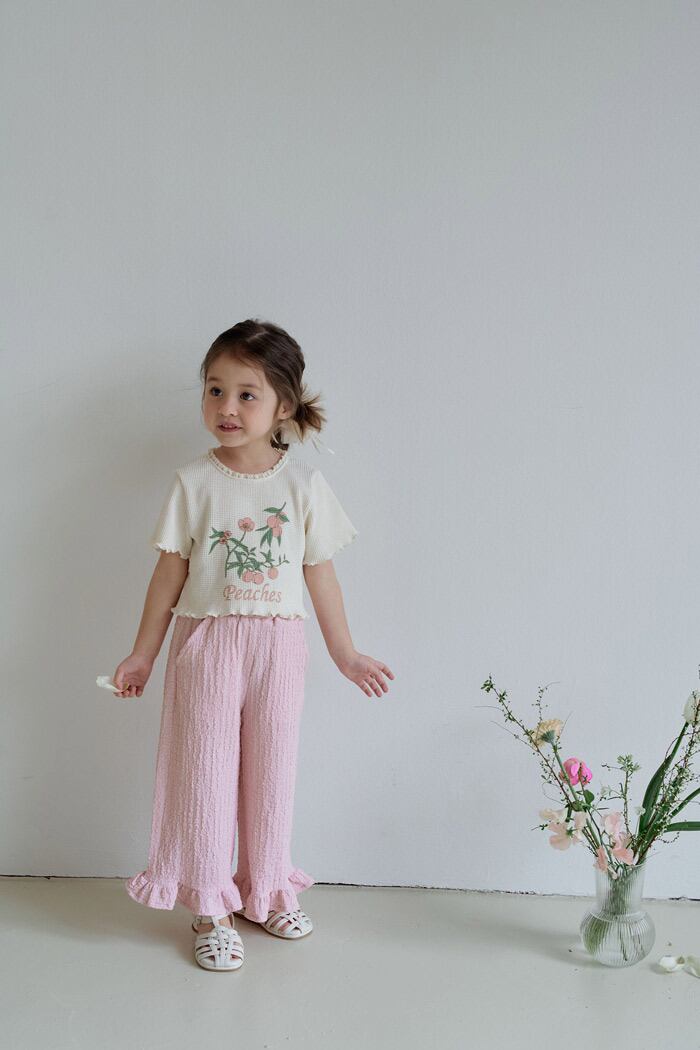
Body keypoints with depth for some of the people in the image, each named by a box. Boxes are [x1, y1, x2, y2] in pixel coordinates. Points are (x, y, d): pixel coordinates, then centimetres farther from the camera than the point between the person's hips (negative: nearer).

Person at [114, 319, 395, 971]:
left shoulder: (303, 485, -2)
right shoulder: (193, 482, -5)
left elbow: (321, 577, 4)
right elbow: (170, 572, 1)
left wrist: (346, 656, 8)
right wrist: (143, 654, 5)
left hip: (279, 646, 1)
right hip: (207, 642, -1)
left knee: (271, 772, 12)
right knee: (206, 771, 5)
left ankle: (265, 892, 30)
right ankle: (210, 908, 19)